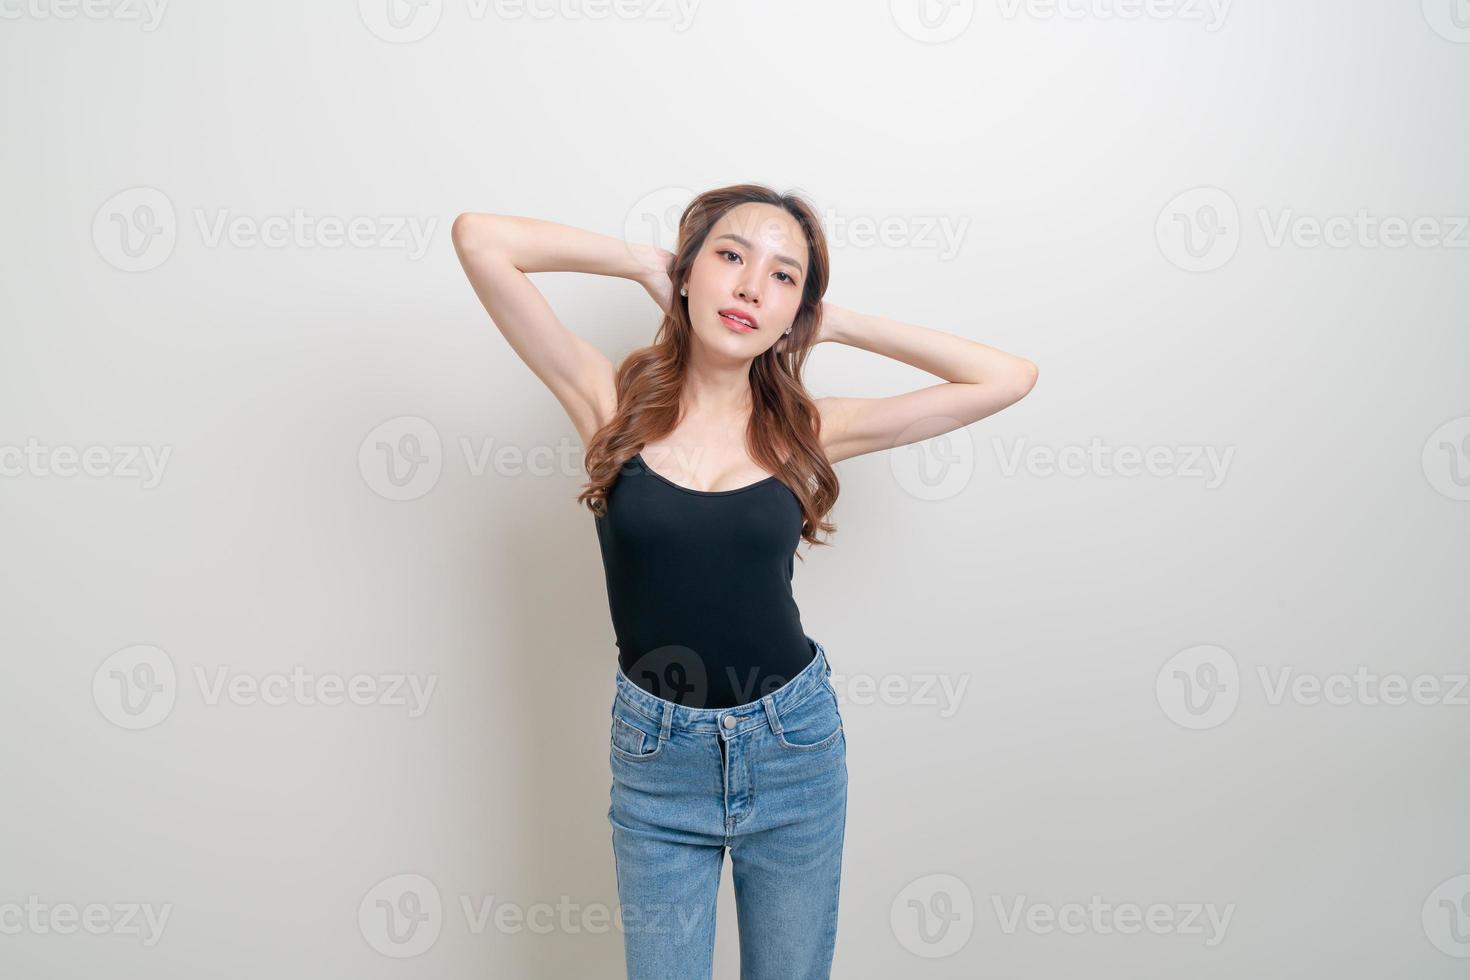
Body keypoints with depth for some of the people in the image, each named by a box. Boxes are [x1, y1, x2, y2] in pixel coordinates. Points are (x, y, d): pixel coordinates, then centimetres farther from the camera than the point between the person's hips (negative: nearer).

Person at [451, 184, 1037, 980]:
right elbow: (480, 237, -15)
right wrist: (644, 261, -7)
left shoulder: (803, 429, -4)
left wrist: (842, 323, -4)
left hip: (794, 743, 2)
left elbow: (1008, 377, -4)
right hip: (657, 756, -1)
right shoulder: (612, 401, -7)